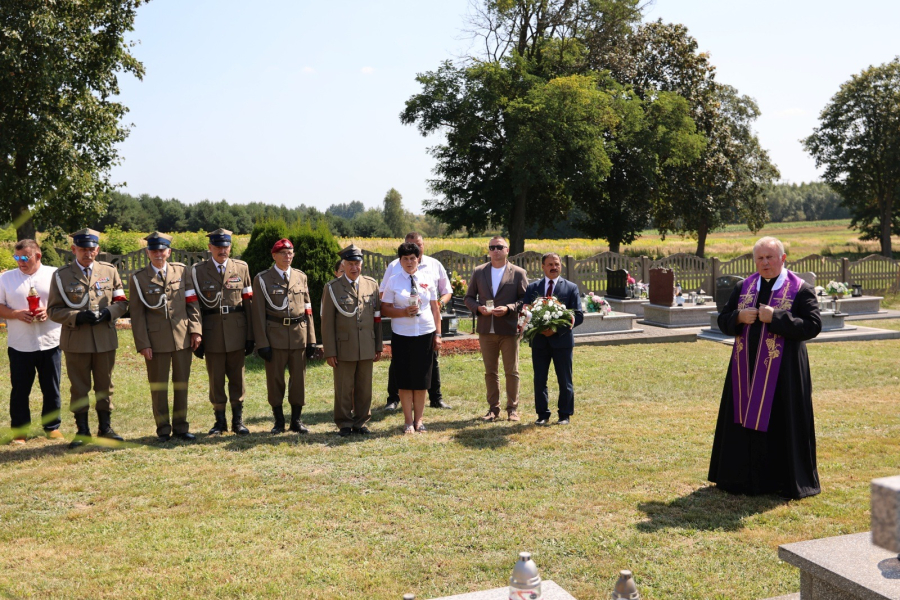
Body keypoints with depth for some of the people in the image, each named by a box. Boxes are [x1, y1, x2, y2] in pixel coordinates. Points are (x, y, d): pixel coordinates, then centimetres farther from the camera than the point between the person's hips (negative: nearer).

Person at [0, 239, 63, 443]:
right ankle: (19, 431, 16)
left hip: (50, 342, -1)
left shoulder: (55, 275, 3)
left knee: (51, 389, 7)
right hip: (19, 345, 1)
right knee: (19, 390, 5)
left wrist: (50, 311, -14)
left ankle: (52, 427, 21)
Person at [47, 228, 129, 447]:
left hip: (105, 340, 2)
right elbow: (53, 309, -1)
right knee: (79, 388, 5)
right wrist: (77, 317, -18)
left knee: (105, 386, 10)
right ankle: (82, 430, 16)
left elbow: (122, 302, 9)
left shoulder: (109, 271, 7)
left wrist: (108, 313, -12)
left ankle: (105, 427, 21)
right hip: (76, 341, -1)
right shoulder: (61, 275, 1)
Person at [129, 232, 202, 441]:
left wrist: (195, 330, -3)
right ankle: (163, 429, 15)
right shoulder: (139, 278, 2)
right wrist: (142, 343, -6)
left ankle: (181, 427, 17)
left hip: (182, 336, 2)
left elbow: (192, 303, 7)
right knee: (158, 385, 4)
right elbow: (137, 314, 0)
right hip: (156, 339, -1)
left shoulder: (182, 271, 7)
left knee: (182, 383, 7)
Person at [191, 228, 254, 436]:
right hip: (212, 332, 0)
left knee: (237, 378, 7)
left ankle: (238, 420, 19)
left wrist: (250, 336, 1)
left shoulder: (241, 268, 5)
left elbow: (249, 302, 4)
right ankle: (220, 421, 19)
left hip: (237, 332, 1)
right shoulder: (198, 271, 2)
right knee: (216, 379, 6)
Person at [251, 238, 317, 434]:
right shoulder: (262, 279, 1)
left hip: (299, 335, 3)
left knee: (299, 378, 5)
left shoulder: (301, 277, 11)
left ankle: (296, 420, 17)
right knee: (275, 379, 3)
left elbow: (308, 310, 11)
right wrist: (262, 343, -9)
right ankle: (279, 421, 16)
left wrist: (311, 339, 6)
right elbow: (259, 313, -2)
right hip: (274, 335, -3)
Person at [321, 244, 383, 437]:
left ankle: (360, 422, 21)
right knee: (343, 390, 4)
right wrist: (329, 352, -6)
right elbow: (327, 322, -2)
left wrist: (378, 346, 8)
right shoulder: (332, 288, 0)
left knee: (364, 389, 8)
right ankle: (344, 424, 17)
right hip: (344, 348, -2)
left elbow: (377, 318, 10)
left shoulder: (372, 285, 9)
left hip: (367, 348, 3)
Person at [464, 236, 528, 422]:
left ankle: (512, 408, 15)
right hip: (486, 329, 3)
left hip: (509, 329, -2)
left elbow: (525, 299, -1)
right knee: (490, 372, 9)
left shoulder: (518, 273, 0)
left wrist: (508, 308, -16)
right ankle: (493, 408, 18)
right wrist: (478, 308, -9)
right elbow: (469, 297, 10)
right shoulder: (479, 272, 8)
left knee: (511, 372, 5)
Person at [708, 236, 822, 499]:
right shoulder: (743, 287, 10)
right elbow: (723, 320, 11)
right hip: (746, 369, 4)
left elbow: (813, 326, -12)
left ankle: (788, 481, 17)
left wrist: (775, 317, -20)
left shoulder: (801, 289, -3)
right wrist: (739, 317, -11)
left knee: (780, 425, 1)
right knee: (745, 422, 9)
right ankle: (746, 477, 22)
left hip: (783, 371, -4)